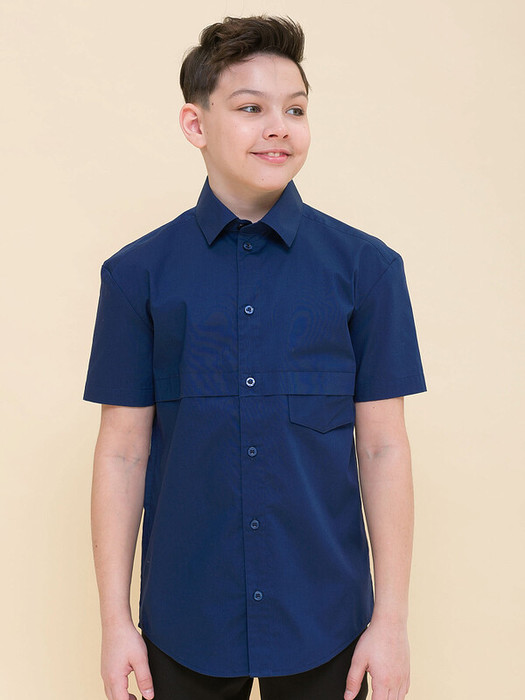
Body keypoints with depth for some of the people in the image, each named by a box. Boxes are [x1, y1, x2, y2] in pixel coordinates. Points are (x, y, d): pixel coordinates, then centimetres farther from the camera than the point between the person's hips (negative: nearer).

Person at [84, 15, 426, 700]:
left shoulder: (366, 267, -4)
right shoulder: (137, 274, -4)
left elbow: (383, 448, -3)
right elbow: (122, 451, -2)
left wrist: (391, 618, -3)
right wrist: (115, 620, -2)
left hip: (324, 619, 0)